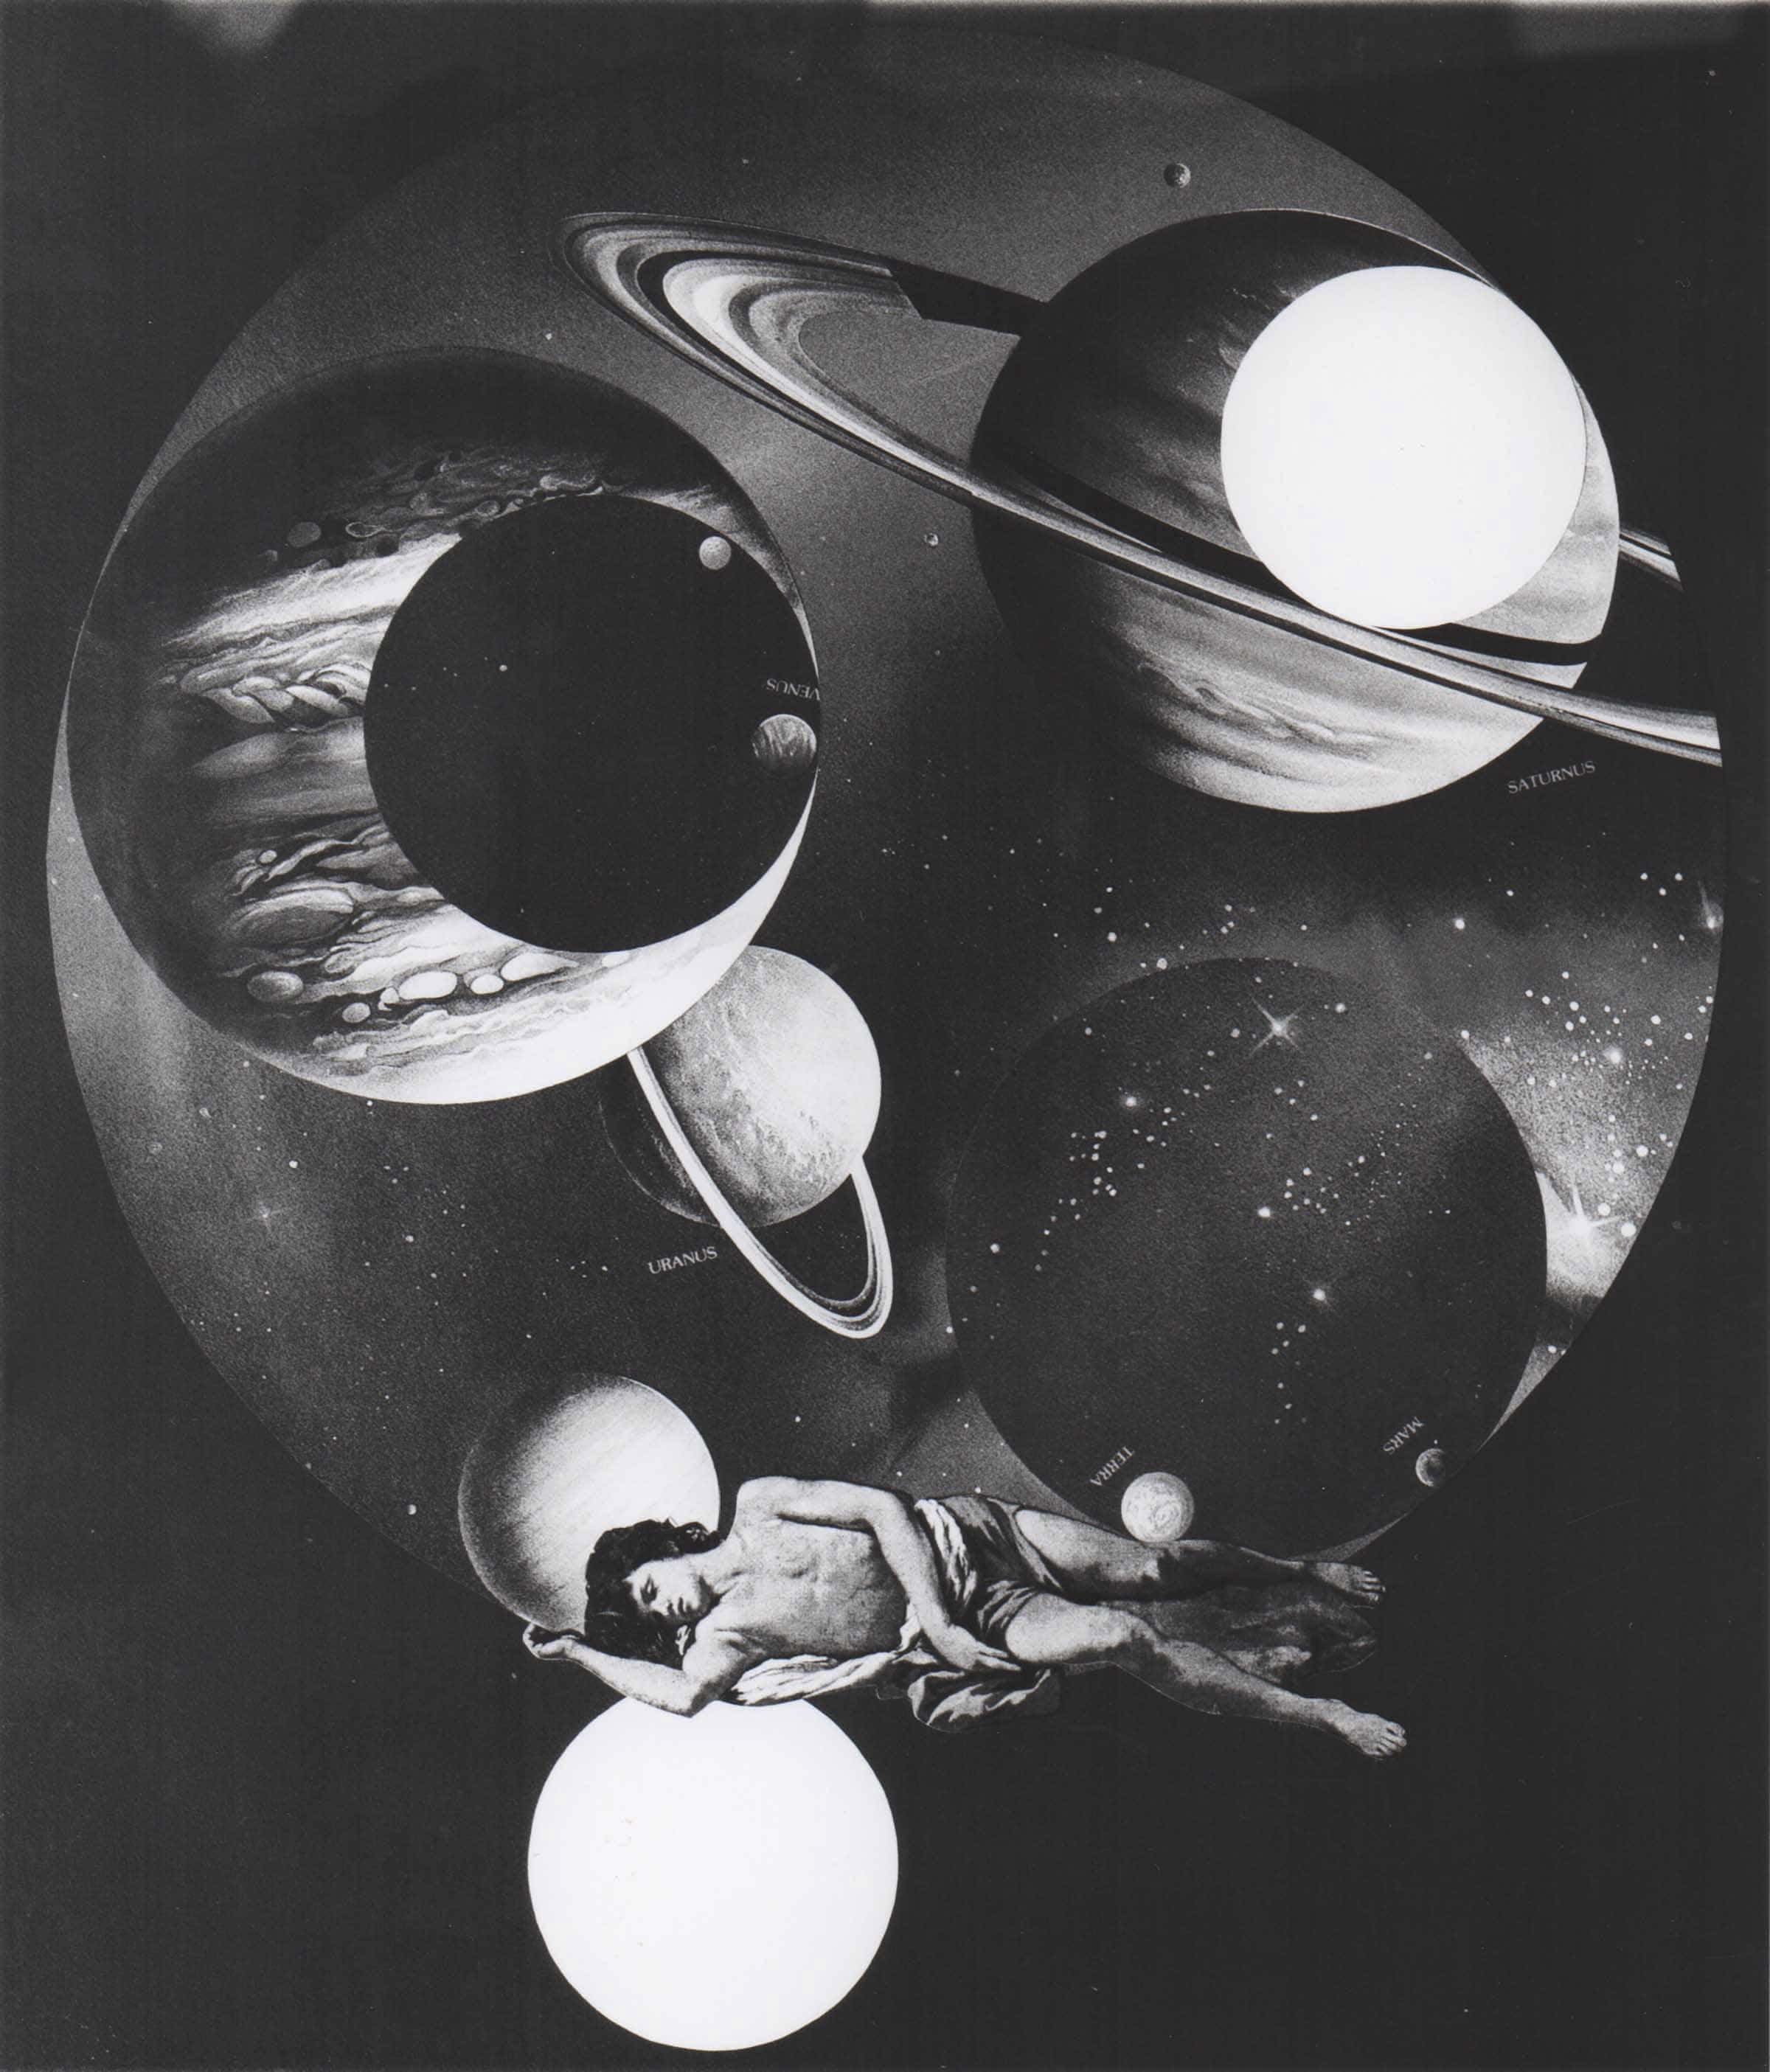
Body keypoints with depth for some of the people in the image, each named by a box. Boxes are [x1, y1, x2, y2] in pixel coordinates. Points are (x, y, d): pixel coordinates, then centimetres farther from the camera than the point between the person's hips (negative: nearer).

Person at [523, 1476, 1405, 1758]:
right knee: (1129, 1638, -19)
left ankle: (1314, 1575, 18)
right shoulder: (722, 1631, -1)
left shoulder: (759, 1505, 0)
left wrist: (926, 1604, -16)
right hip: (982, 1624, -1)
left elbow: (883, 1507, -5)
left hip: (958, 1537, 1)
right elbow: (684, 1692, -20)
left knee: (1150, 1569, -8)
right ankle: (1325, 1717, -7)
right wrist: (577, 1652, -13)